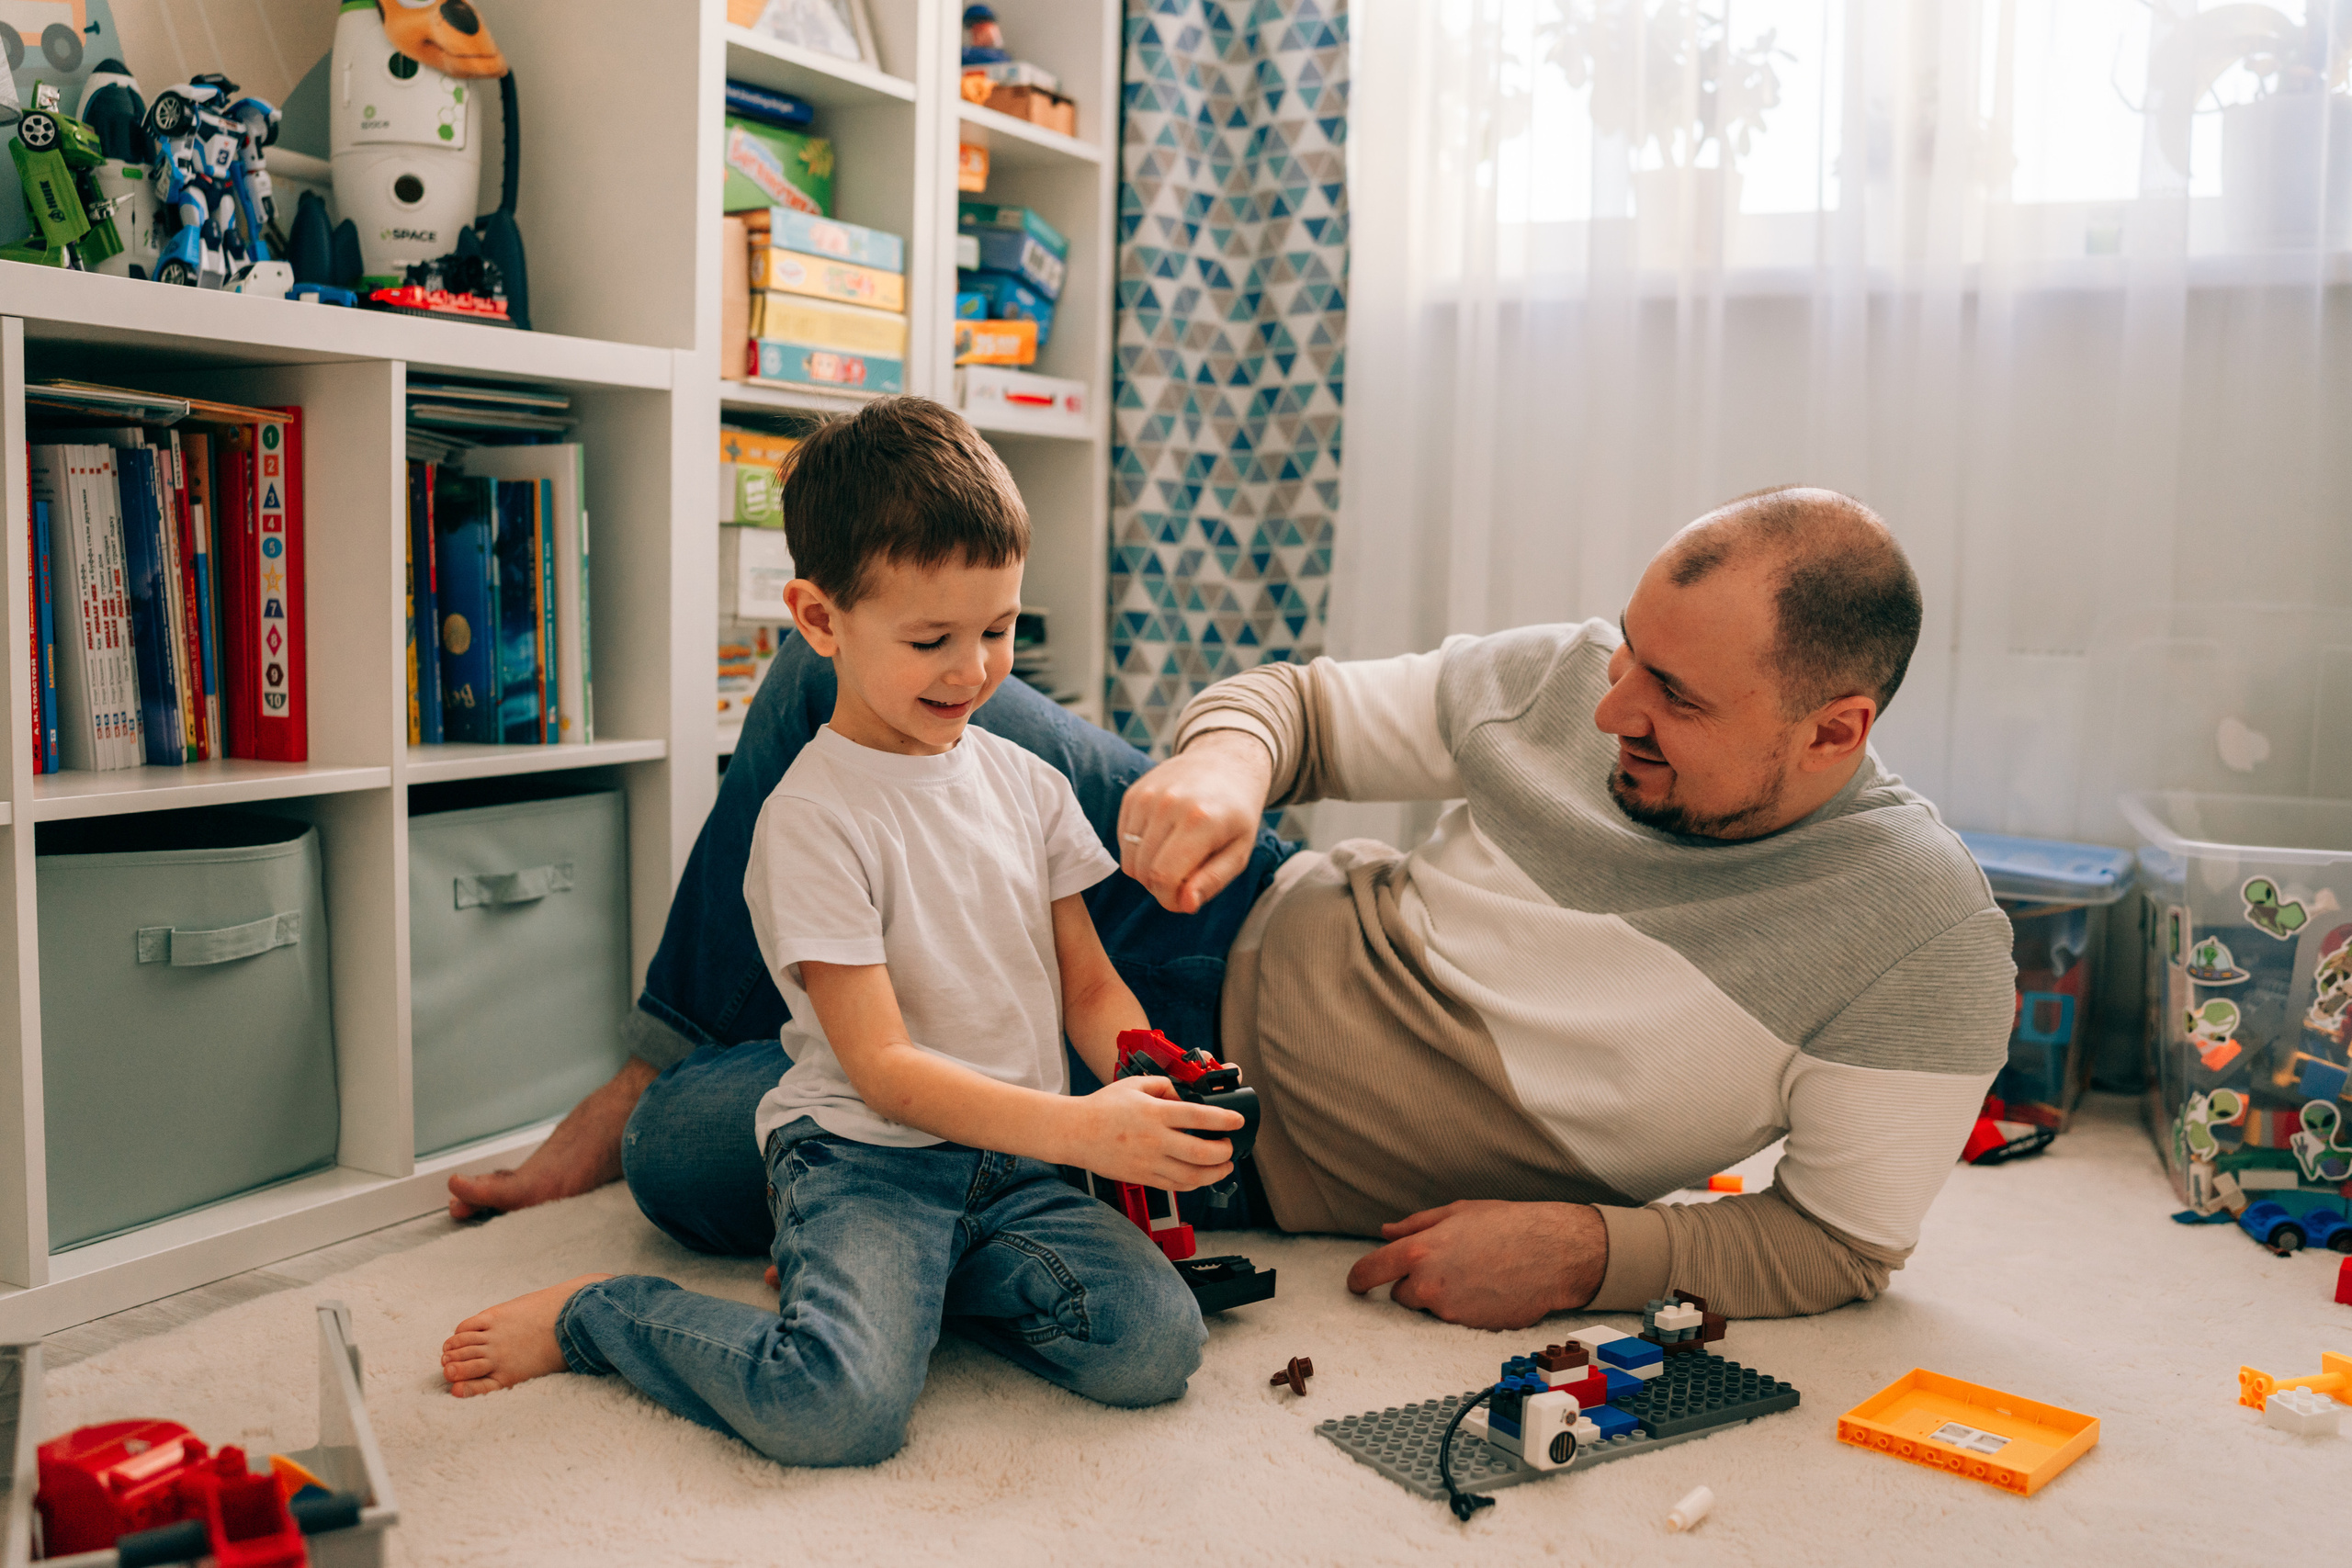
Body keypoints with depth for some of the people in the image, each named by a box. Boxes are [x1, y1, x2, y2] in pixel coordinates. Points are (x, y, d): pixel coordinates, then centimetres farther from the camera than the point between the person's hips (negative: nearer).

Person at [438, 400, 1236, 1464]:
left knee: (1156, 1346, -19)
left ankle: (933, 1280, 8)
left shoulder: (1027, 784, 9)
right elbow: (884, 1069, -16)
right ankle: (595, 1314, 1)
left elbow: (1089, 986, 13)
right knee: (834, 1408, -30)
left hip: (1012, 1162, 6)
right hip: (863, 1156, -5)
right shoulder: (814, 817, -12)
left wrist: (1157, 1090, -9)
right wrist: (1077, 1129, -25)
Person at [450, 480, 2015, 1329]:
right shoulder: (1563, 682, -8)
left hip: (1279, 1148, -4)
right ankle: (677, 1055, 17)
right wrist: (1223, 756, -22)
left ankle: (659, 1114, 26)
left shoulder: (1929, 938, -18)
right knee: (844, 669, -5)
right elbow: (1301, 701, 1)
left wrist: (1588, 1250, -23)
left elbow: (1843, 1246, -10)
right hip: (1254, 924, 5)